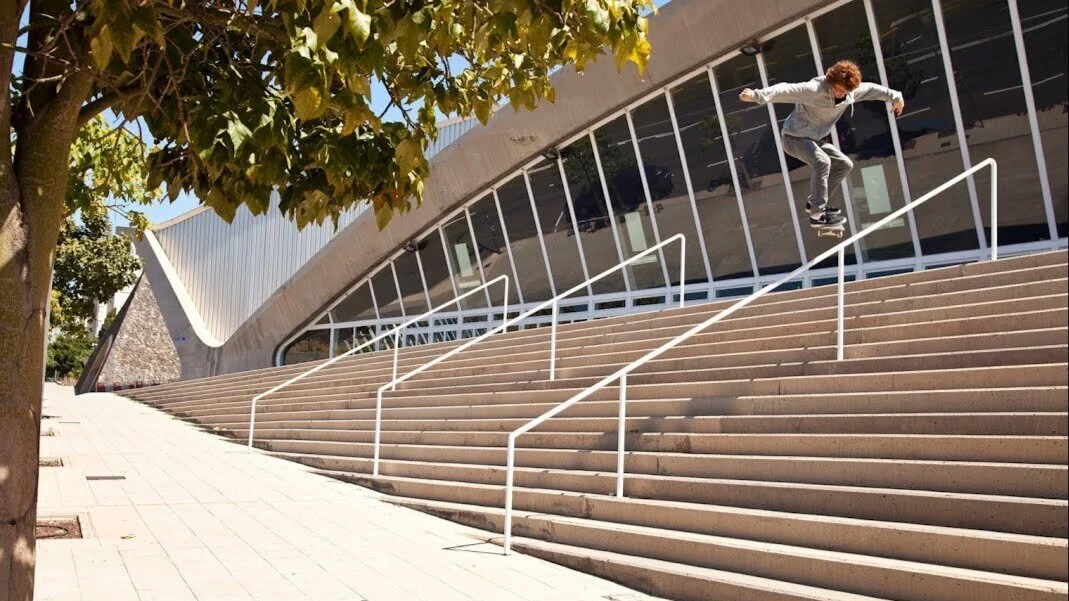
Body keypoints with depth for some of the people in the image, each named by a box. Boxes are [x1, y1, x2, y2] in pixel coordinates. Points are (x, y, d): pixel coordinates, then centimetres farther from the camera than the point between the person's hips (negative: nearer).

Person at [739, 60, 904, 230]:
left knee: (845, 165, 10)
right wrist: (757, 95, -56)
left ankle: (814, 202, 19)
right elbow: (786, 90, -41)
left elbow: (871, 89, 13)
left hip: (816, 139, 9)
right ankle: (817, 215, -27)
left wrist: (895, 97, 26)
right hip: (795, 138, -9)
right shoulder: (814, 90, -29)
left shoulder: (851, 93, -5)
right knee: (822, 161, -32)